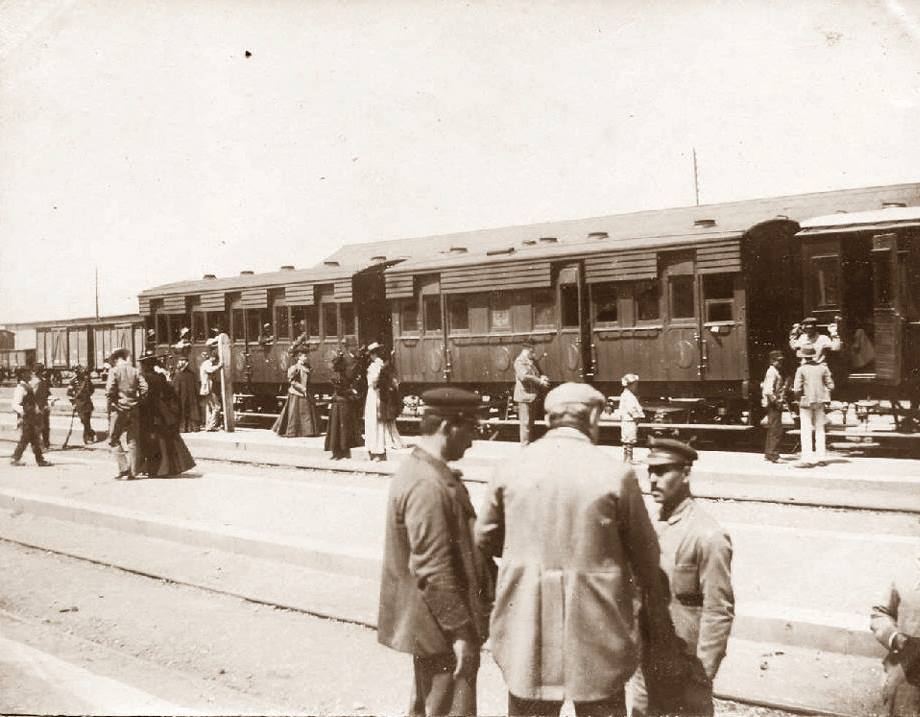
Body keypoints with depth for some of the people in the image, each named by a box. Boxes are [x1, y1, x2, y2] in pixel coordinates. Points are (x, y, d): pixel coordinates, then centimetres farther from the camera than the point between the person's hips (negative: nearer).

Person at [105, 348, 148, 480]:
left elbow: (109, 390, -16)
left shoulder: (114, 371, -6)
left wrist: (111, 400, 2)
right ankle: (132, 472, 11)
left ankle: (124, 469, -4)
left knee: (114, 439, 7)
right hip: (133, 409, 4)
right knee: (132, 441, 10)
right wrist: (137, 400, 7)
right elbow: (144, 388, -5)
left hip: (119, 409, -4)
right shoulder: (135, 371, 4)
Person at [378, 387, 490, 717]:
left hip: (428, 624, 11)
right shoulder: (428, 484, -24)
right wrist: (459, 632, -21)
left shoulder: (417, 468, 9)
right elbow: (433, 569, -25)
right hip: (440, 628, -10)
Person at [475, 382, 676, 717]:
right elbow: (644, 553, -1)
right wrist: (658, 615, 15)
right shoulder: (616, 475, -10)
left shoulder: (510, 468, -4)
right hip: (595, 632, -2)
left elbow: (484, 539, 6)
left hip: (525, 630, 2)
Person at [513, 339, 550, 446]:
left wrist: (541, 377, -1)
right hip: (524, 395, -9)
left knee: (531, 422, 16)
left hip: (532, 395, 9)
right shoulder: (520, 361, -12)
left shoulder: (531, 361, 16)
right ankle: (525, 445, 0)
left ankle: (529, 443, 25)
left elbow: (536, 374, 23)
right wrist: (540, 381, -21)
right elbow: (524, 376, -25)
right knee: (525, 422, -5)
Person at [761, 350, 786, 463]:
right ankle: (773, 455, -10)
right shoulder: (772, 372, -15)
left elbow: (763, 386, 26)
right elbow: (768, 391, -24)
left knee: (772, 430, 14)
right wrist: (776, 401, -19)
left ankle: (768, 454, 20)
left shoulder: (774, 371, 17)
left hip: (774, 405, 11)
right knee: (777, 430, -11)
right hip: (774, 405, -11)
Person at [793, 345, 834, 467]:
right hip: (820, 402, 4)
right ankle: (821, 458, 13)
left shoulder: (801, 369, -10)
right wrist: (824, 395, 17)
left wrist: (798, 396, 7)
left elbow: (797, 389, -12)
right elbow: (830, 385, 3)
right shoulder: (823, 368, 1)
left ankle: (807, 459, -6)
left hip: (806, 402, -4)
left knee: (806, 431, -2)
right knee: (819, 429, 12)